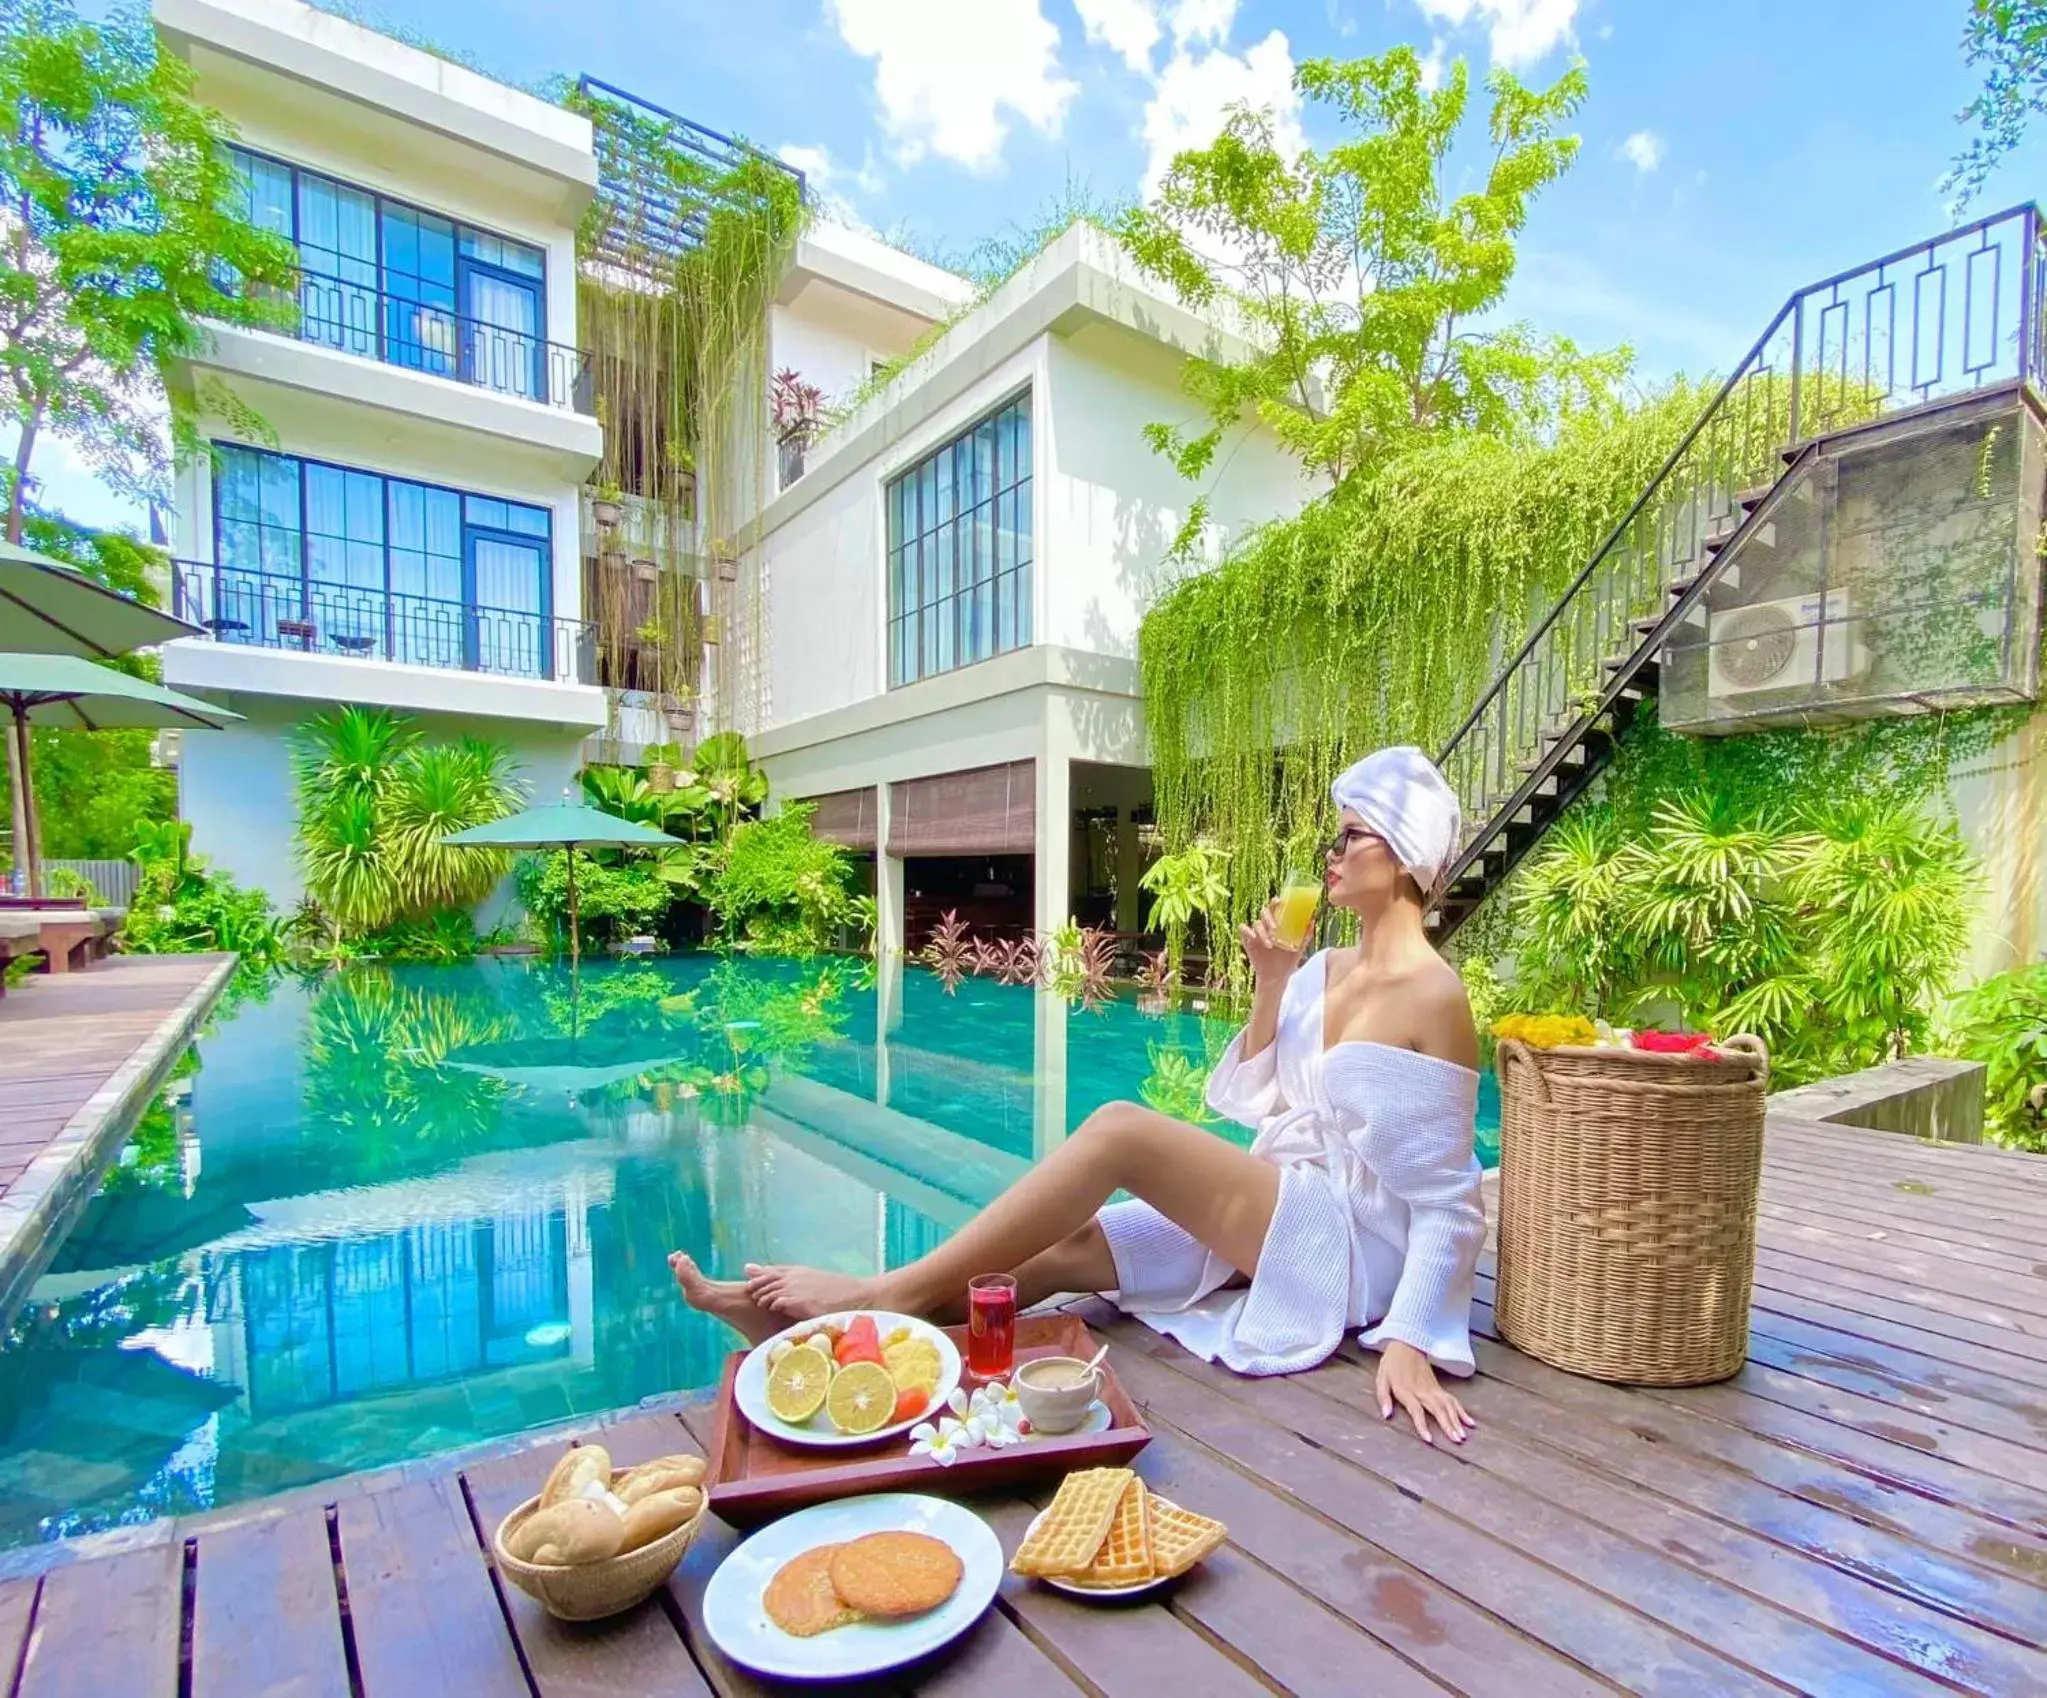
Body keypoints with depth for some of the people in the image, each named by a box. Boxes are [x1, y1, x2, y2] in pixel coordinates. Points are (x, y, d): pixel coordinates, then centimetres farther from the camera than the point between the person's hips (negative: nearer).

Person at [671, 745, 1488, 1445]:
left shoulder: (1434, 996, -13)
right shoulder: (1323, 971, 9)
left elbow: (1446, 1200, -14)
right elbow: (1249, 1103, 9)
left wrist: (1410, 1340, -22)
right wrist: (1269, 988, -3)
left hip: (1349, 1244, -7)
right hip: (1272, 1215, 7)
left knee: (1120, 1130, -25)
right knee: (1062, 1248, -12)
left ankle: (890, 1292, -17)